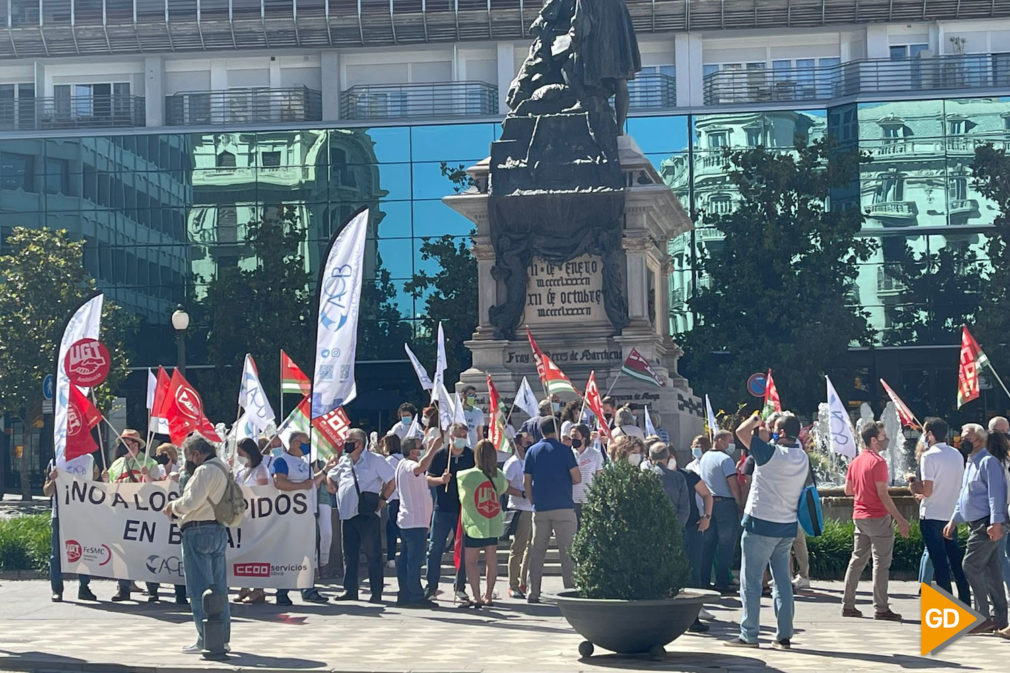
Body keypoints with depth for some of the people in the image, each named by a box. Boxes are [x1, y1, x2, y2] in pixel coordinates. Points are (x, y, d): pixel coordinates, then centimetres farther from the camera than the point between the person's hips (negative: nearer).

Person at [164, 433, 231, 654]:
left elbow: (192, 501, -19)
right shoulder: (223, 469, 18)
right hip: (219, 530, 10)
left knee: (200, 589, -7)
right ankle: (222, 638, 14)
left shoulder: (205, 470, -13)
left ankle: (206, 640, -9)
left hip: (199, 532, -10)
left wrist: (173, 506, -1)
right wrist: (178, 508, 14)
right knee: (219, 589, 11)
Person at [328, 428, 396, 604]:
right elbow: (330, 477, 30)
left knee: (373, 554, -3)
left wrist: (382, 498, -7)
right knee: (349, 554, 9)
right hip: (347, 515, 6)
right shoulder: (343, 461, 15)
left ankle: (376, 592, -1)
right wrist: (339, 493, 15)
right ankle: (350, 590, 15)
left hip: (367, 515, -6)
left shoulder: (374, 460, -3)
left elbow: (392, 480, -4)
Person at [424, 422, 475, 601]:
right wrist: (441, 480, -16)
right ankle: (431, 587, 6)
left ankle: (460, 587, 15)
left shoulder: (472, 456, 3)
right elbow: (428, 479, 3)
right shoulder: (440, 455, 0)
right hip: (442, 508, -1)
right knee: (435, 548, -1)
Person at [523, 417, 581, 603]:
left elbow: (526, 482, 7)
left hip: (540, 509, 3)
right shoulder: (564, 450, -3)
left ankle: (533, 592, 5)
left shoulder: (532, 451, 7)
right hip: (563, 507, -3)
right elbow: (577, 478, -5)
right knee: (567, 551, 0)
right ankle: (570, 589, -5)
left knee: (537, 551, 8)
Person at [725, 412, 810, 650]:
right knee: (783, 581, 11)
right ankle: (784, 635, 9)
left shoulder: (771, 454, -18)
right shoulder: (803, 458, 3)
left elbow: (741, 431, -12)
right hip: (788, 526, 7)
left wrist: (755, 419, 7)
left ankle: (749, 635, 1)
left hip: (761, 525, -6)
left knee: (751, 582, 1)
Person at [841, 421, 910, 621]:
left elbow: (848, 490, 15)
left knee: (857, 560, 12)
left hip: (859, 517, 8)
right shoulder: (878, 462, -15)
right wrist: (900, 519, -17)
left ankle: (848, 605, 13)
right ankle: (880, 608, -2)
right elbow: (883, 494, -19)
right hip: (878, 518, -8)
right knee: (881, 563, -3)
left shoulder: (856, 461, 10)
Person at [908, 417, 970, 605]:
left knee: (939, 561, -2)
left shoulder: (929, 456, -15)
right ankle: (965, 601, 16)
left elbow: (927, 490, -20)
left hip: (931, 516, -7)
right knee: (955, 558, 13)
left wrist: (914, 486, 1)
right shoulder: (957, 454, 8)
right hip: (952, 514, 7)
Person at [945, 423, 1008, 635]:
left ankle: (984, 616, -8)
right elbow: (963, 496, 27)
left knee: (971, 566, -12)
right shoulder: (970, 463, 19)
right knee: (990, 570, 9)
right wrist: (954, 520, 26)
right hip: (976, 524, 10)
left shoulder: (989, 462, -12)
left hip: (987, 525, -10)